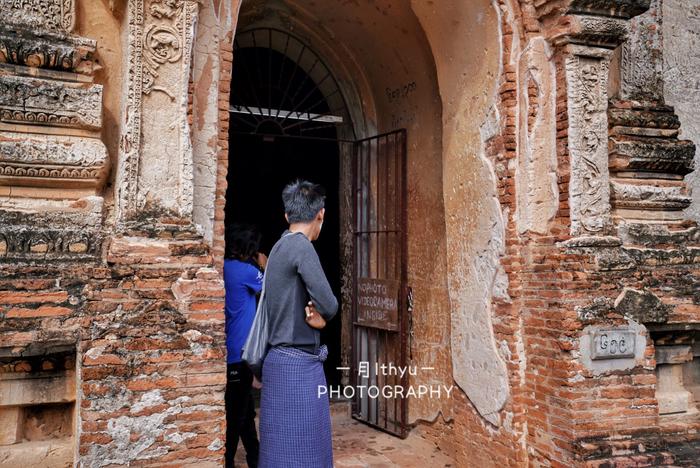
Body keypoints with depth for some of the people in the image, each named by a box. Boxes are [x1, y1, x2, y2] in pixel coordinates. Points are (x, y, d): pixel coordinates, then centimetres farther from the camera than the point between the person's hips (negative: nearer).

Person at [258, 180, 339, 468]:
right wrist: (320, 315, 3)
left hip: (282, 360, 9)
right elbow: (329, 305, -19)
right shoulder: (300, 246, -14)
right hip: (298, 366, -9)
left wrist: (314, 313, -7)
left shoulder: (279, 248, 13)